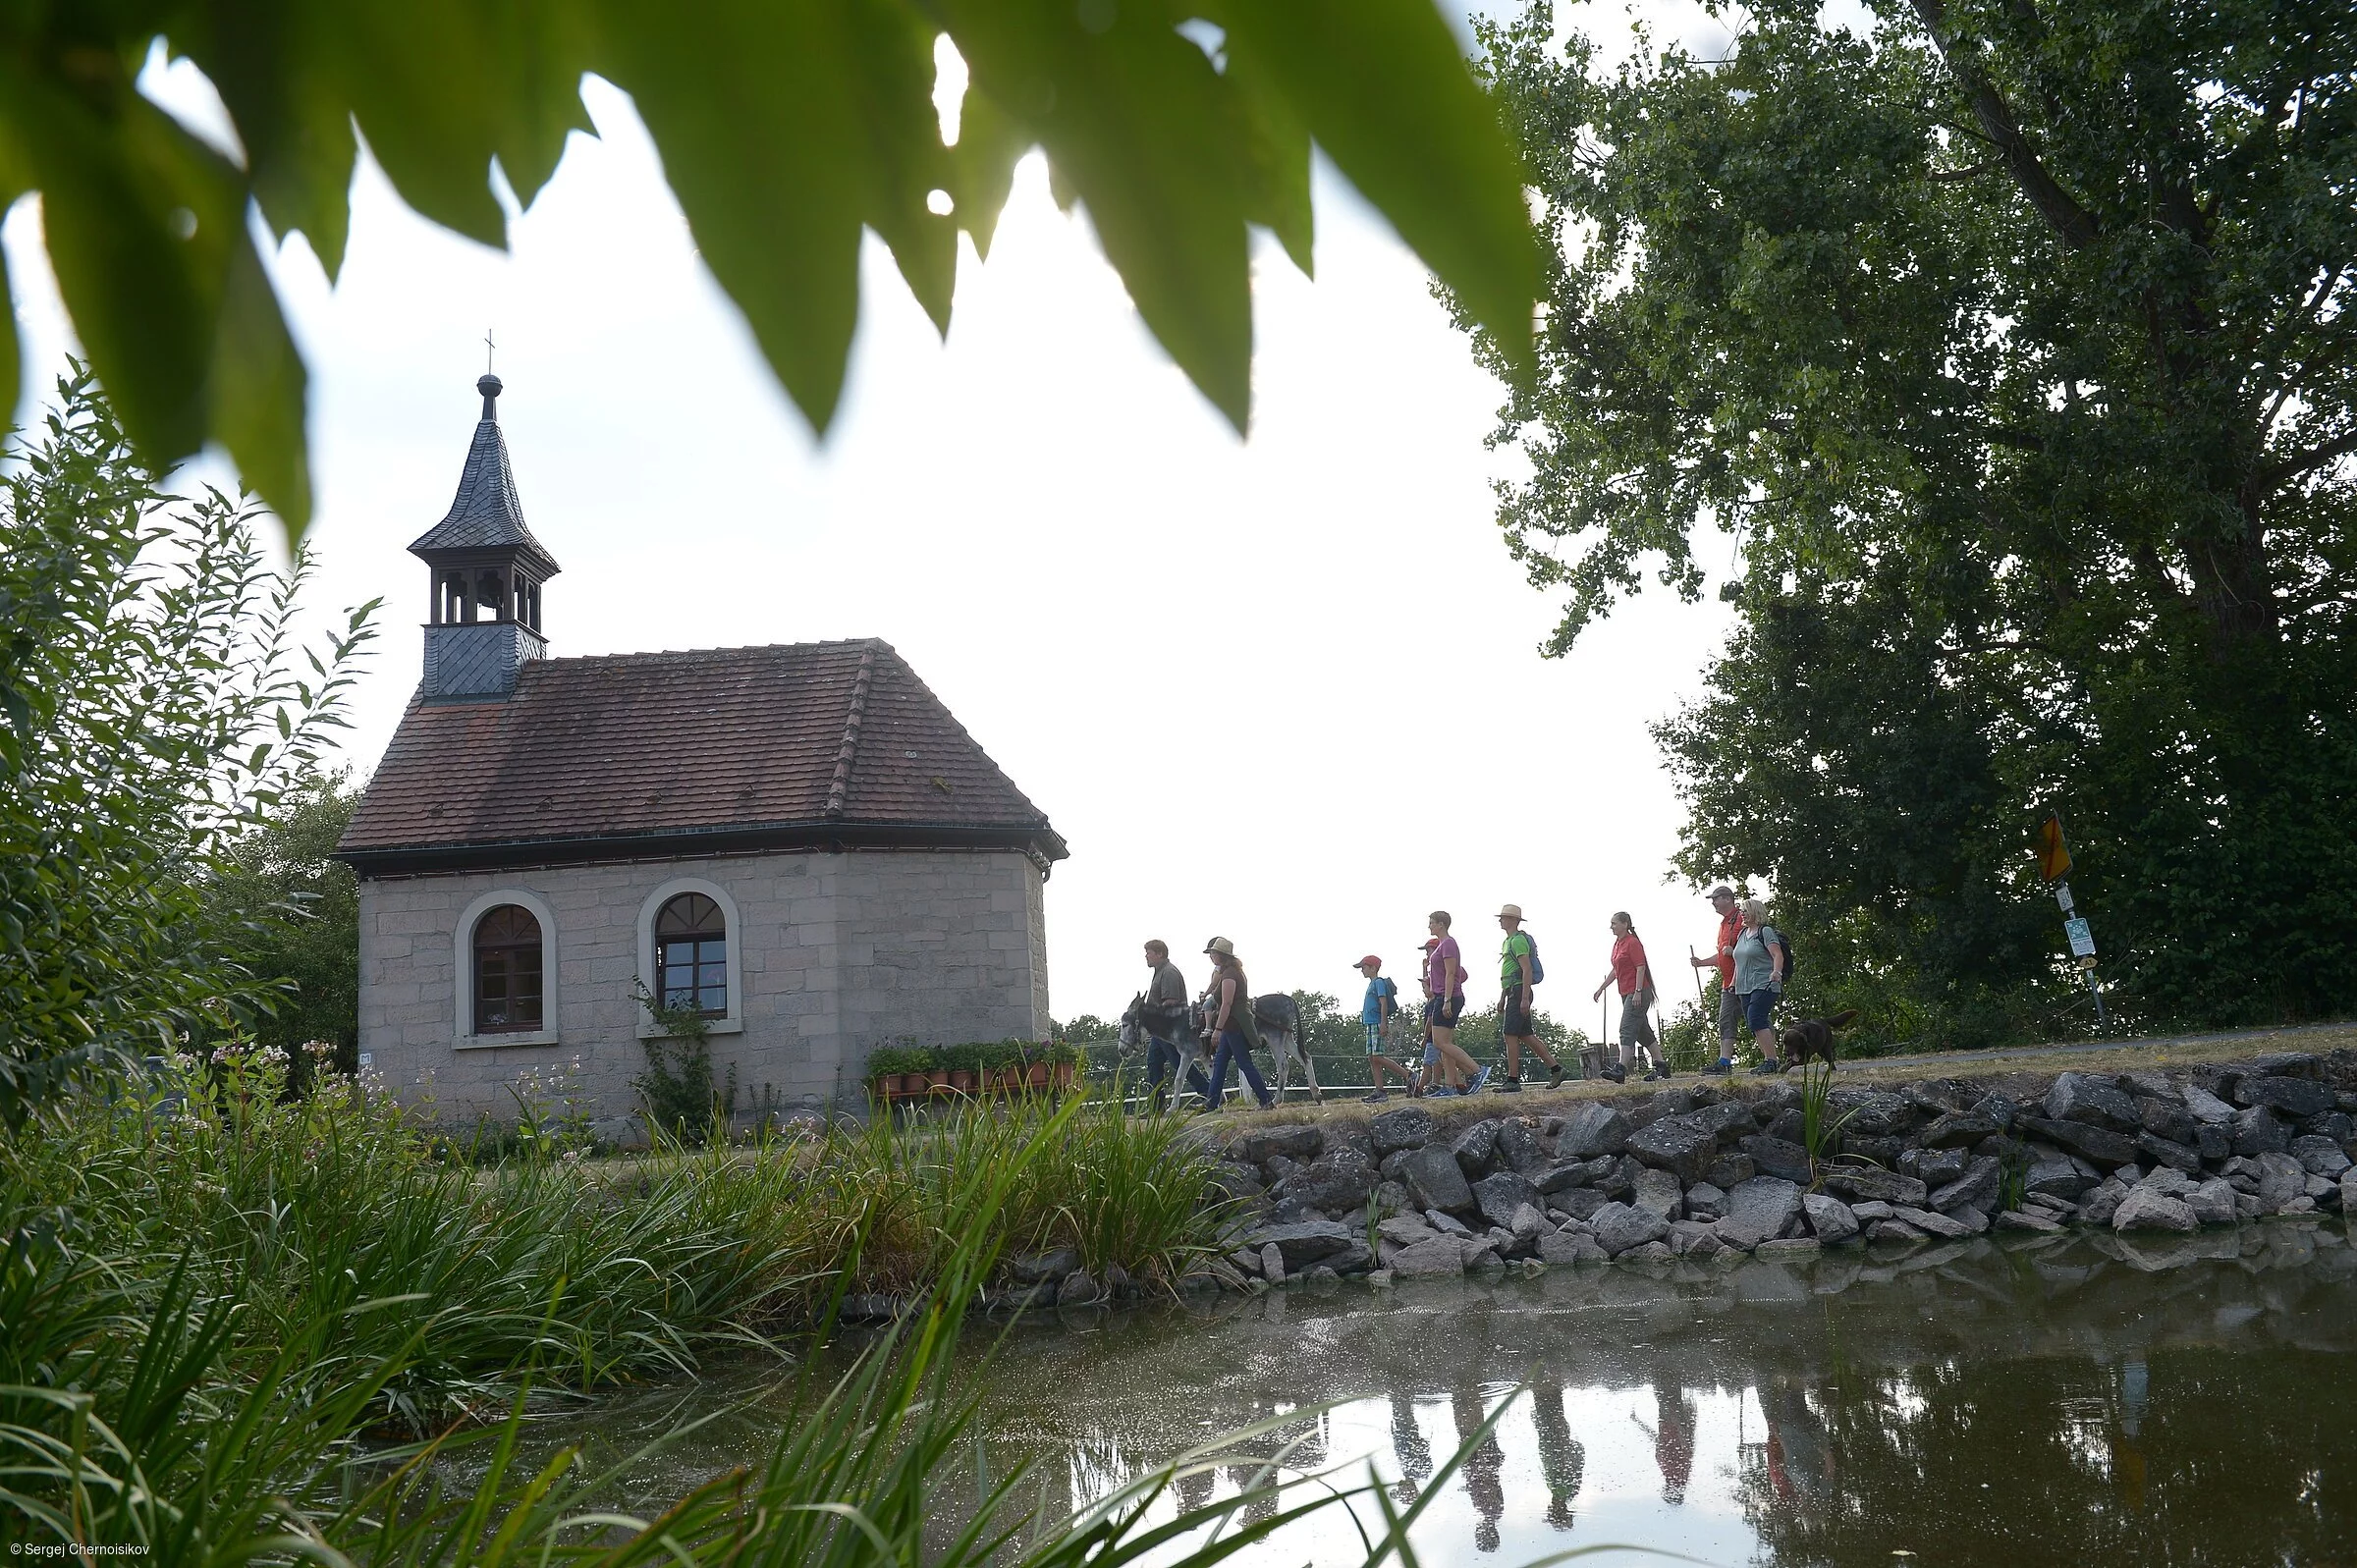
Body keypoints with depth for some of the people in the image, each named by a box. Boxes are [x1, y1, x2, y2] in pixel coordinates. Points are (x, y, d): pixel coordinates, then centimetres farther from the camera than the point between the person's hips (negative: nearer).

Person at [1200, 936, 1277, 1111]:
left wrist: (1218, 1028, -22)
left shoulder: (1228, 974, -16)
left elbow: (1226, 1004, -22)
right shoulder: (1235, 971, 16)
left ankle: (1267, 1101, -5)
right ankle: (1211, 1103, 15)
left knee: (1244, 1063, -7)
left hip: (1234, 1025, -11)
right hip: (1233, 1025, 11)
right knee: (1219, 1061, 12)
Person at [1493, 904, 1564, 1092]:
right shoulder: (1509, 941, 21)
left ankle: (1512, 1081, -9)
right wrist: (1502, 998, 28)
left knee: (1510, 1035, -10)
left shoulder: (1518, 940, -12)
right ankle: (1555, 1068, 13)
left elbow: (1527, 970, -20)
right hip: (1513, 993, 10)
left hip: (1519, 991, -10)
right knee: (1525, 1035, 10)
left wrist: (1524, 998, -25)